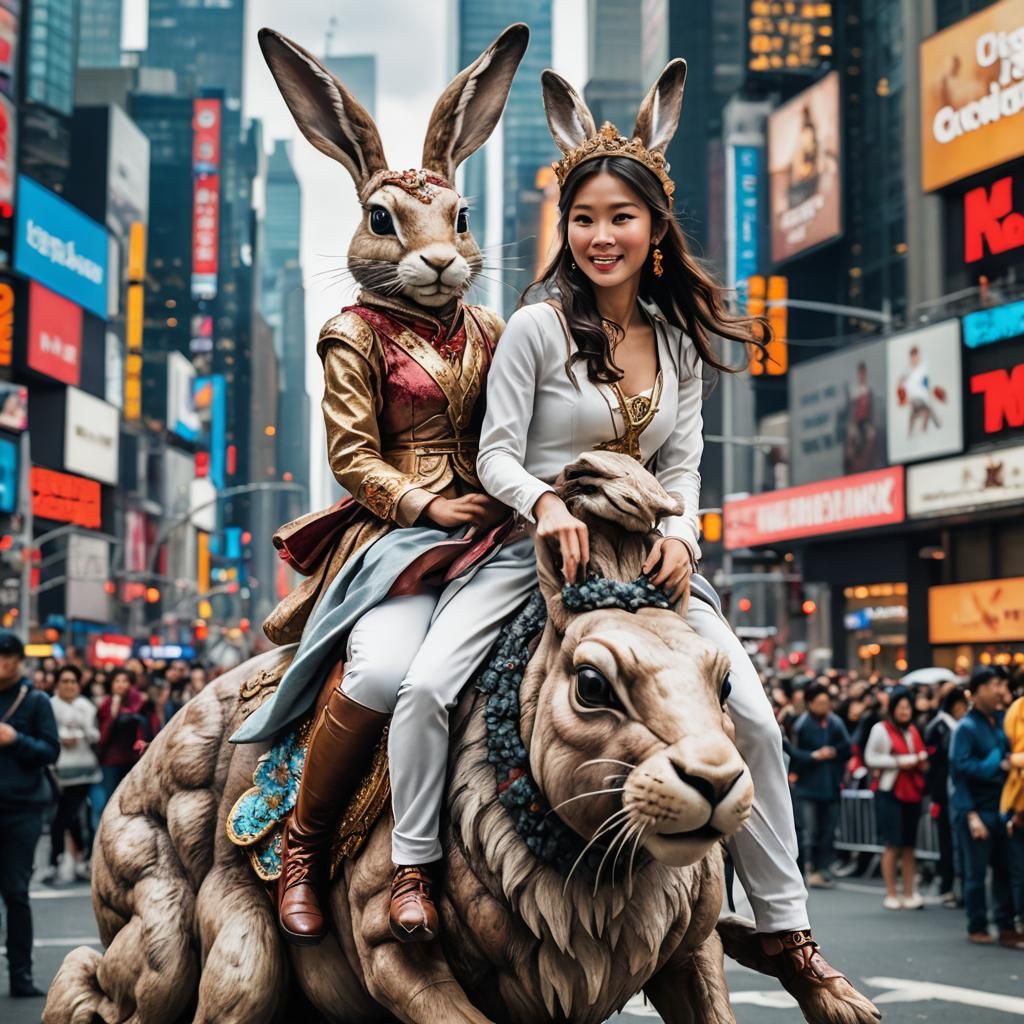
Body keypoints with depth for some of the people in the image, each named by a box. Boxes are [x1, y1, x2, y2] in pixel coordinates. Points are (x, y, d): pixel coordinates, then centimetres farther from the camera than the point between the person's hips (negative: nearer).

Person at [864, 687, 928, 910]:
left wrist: (921, 761, 5)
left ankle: (910, 894, 9)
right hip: (889, 793, -6)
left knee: (909, 845, 5)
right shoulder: (881, 729, -3)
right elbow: (870, 758, -9)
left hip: (912, 792, 6)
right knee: (892, 845, -5)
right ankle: (891, 894, 2)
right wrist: (899, 762, -15)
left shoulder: (913, 730, 17)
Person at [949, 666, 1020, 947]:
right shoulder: (966, 728, -9)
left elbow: (1010, 758, 14)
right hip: (977, 809, -5)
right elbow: (960, 770, -11)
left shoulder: (1001, 721, 7)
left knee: (1005, 870, 7)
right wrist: (971, 815, -15)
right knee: (976, 872, 4)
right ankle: (977, 927, 15)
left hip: (1001, 808, 5)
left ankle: (1006, 927, 14)